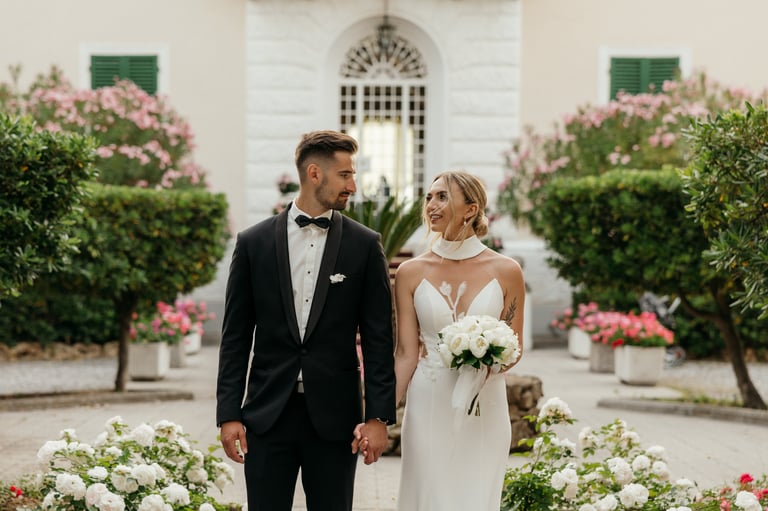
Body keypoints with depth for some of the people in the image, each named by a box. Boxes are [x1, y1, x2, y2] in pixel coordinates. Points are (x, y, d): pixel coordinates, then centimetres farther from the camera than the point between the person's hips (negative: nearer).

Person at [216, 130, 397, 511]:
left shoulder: (365, 245, 2)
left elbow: (379, 338, 1)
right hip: (268, 413, 0)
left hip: (335, 416, 0)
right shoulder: (253, 242, 3)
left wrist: (379, 417, -5)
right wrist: (228, 414, -1)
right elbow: (235, 336, 4)